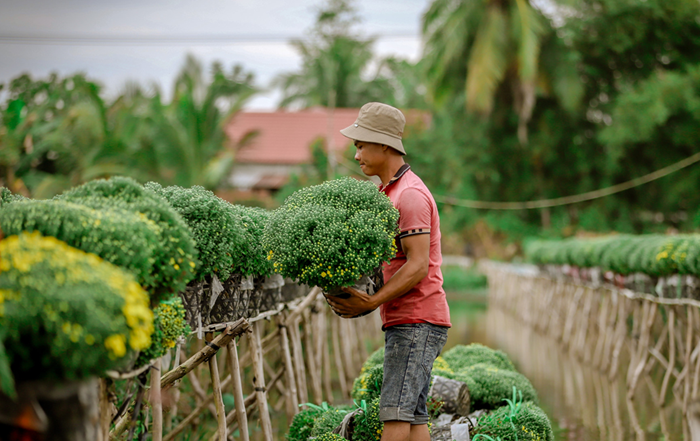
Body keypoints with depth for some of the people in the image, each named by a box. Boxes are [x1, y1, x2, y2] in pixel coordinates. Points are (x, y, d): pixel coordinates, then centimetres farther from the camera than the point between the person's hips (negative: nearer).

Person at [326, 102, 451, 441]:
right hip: (403, 322, 10)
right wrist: (351, 290, 7)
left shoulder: (410, 194, -13)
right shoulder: (389, 191, 20)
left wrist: (372, 302, -24)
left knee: (396, 413, -14)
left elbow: (418, 266, -19)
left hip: (417, 322, -10)